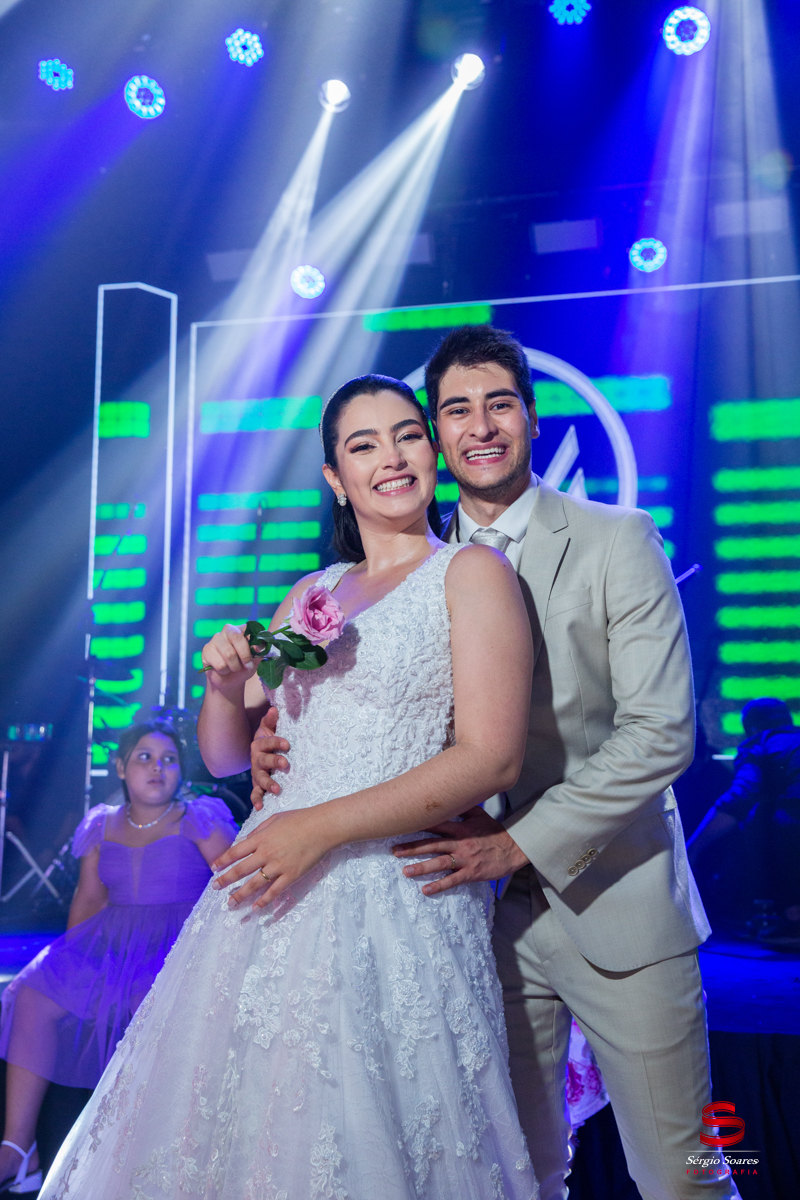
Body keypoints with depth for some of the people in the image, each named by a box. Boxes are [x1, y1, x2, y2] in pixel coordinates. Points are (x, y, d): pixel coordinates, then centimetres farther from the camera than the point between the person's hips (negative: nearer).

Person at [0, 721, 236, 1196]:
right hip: (112, 942, 4)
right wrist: (71, 961, 9)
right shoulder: (103, 826, 15)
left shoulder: (198, 820, 2)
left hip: (179, 943, -4)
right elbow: (90, 898, 18)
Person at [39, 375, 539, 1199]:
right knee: (231, 1125, 11)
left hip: (396, 898, -5)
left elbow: (492, 758, -12)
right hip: (271, 899, 6)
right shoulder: (310, 595, 16)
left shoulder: (471, 571, -1)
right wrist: (226, 686, -5)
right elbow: (224, 757, 18)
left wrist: (322, 829, -16)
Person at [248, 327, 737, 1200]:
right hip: (486, 911, 3)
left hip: (615, 900, -2)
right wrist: (290, 741, -16)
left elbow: (659, 733, -13)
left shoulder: (618, 540, -5)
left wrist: (522, 843, -19)